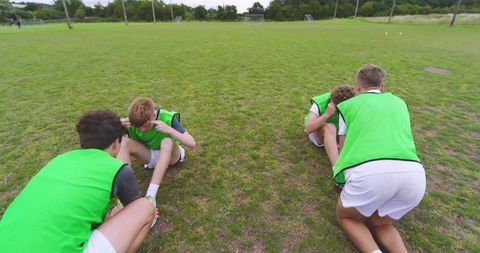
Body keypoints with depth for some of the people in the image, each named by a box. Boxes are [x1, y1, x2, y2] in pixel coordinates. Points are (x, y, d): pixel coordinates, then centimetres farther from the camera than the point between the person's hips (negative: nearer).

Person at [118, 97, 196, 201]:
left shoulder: (167, 118, -26)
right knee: (126, 143, -23)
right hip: (150, 156, 3)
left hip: (170, 155, -3)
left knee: (167, 142, -36)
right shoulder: (135, 122, -17)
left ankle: (151, 195, -42)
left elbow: (192, 143, -32)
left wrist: (169, 129, -43)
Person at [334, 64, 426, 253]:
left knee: (344, 216, 24)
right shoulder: (398, 102, 28)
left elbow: (342, 147, 26)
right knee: (377, 223, 28)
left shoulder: (348, 104, 18)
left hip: (369, 172, -4)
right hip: (413, 174, 4)